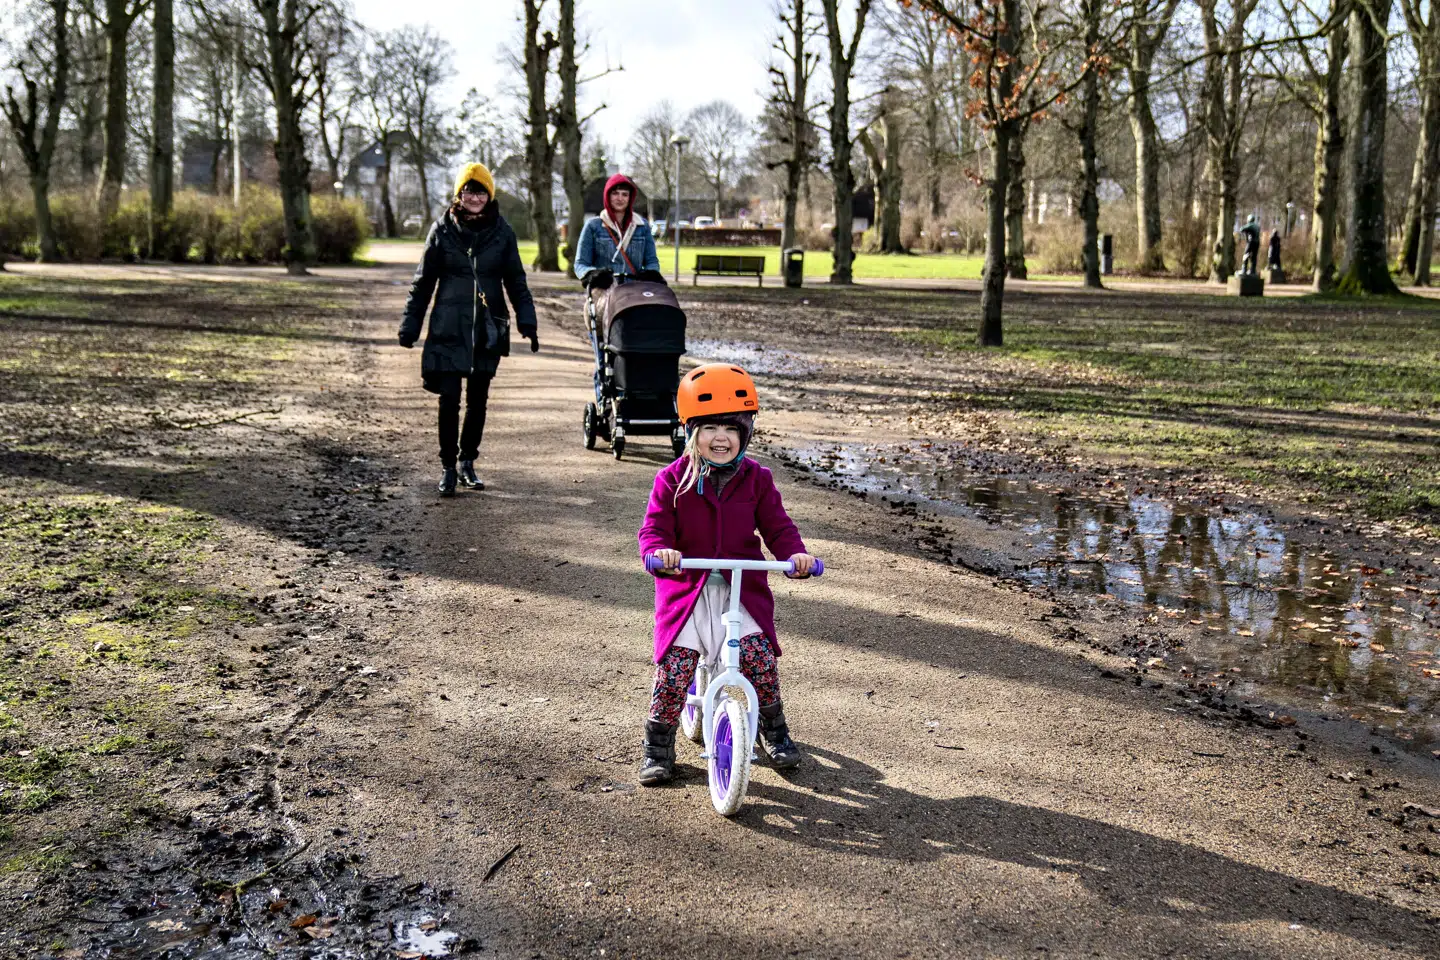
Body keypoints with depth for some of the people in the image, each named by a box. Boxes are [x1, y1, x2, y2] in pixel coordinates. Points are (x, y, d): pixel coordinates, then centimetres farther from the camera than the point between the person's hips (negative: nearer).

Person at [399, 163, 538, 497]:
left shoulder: (502, 232, 5)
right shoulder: (443, 230, 2)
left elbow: (515, 281, 9)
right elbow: (423, 281, 6)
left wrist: (527, 322, -1)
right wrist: (410, 325, 4)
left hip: (488, 329, 2)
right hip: (449, 328, -2)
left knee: (478, 399, 9)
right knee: (449, 399, -6)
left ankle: (467, 462, 24)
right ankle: (449, 467, 4)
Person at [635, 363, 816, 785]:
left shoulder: (756, 479, 2)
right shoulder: (673, 480, -4)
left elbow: (777, 527, 1)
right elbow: (654, 529, -10)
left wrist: (796, 554, -20)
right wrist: (659, 552, -33)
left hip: (743, 590, 1)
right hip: (687, 589, -1)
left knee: (760, 658, -11)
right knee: (674, 669, -8)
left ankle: (774, 729, 17)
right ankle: (658, 745, 14)